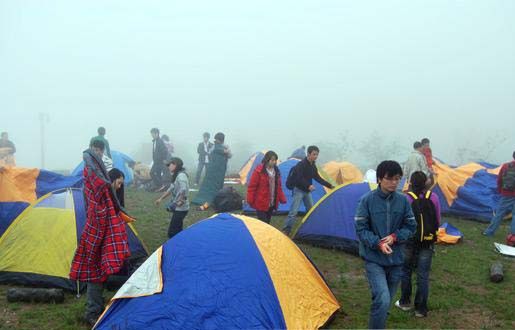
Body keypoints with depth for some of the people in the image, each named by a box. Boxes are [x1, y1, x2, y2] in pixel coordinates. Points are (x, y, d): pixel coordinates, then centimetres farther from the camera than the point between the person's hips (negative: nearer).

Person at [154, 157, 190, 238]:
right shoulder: (177, 176, 13)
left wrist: (178, 203, -26)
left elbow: (184, 191, -34)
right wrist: (161, 199, 30)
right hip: (178, 209, 10)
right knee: (177, 230, 18)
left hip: (180, 209, -10)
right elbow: (171, 189, 26)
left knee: (172, 232, -8)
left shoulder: (181, 176, -19)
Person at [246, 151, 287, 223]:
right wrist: (250, 201, -12)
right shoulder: (259, 171, -14)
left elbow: (279, 187, 16)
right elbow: (252, 187, -11)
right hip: (261, 204, -6)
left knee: (267, 222, 14)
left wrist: (282, 198, 10)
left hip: (272, 204, 6)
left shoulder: (276, 171, 7)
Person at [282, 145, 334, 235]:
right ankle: (286, 230, -11)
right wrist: (308, 186, -32)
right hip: (299, 190, -8)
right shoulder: (301, 164, -17)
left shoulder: (313, 165, 9)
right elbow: (298, 178, -23)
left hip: (307, 191, 8)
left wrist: (329, 185, 11)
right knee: (294, 211, -13)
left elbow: (318, 178, 15)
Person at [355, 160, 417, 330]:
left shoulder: (403, 200, -3)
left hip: (395, 258, 4)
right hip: (373, 258, -4)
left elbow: (411, 227, 5)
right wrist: (378, 243, -21)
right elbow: (361, 228, -9)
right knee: (382, 299, -18)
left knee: (387, 301, 15)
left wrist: (395, 237, -13)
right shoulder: (367, 200, -12)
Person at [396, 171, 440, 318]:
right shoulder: (433, 197, -5)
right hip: (428, 243, 2)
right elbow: (438, 222, 3)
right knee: (423, 275, 10)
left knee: (406, 272, 17)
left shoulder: (406, 198, -15)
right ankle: (421, 309, 17)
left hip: (409, 241, -2)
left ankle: (404, 303, 29)